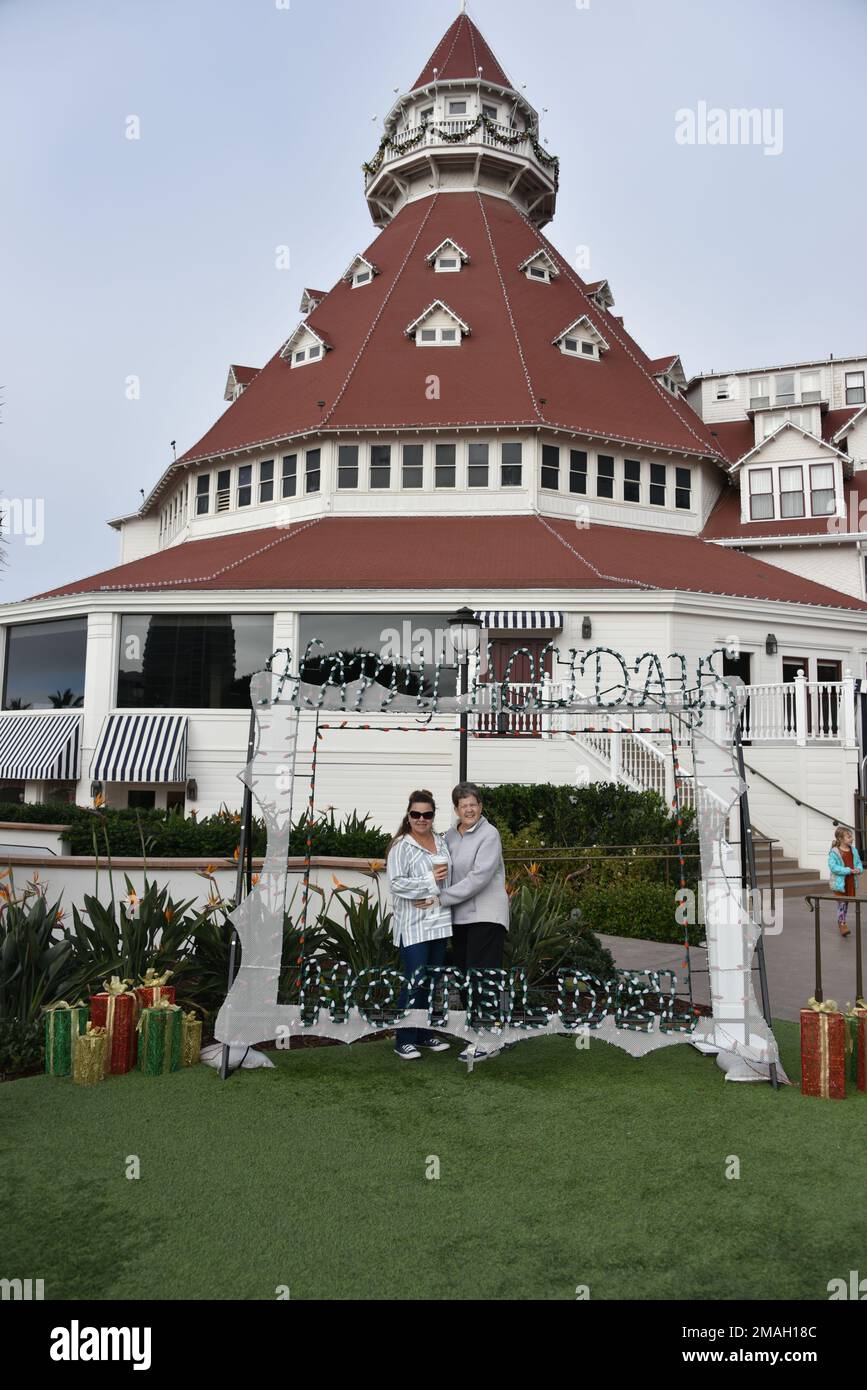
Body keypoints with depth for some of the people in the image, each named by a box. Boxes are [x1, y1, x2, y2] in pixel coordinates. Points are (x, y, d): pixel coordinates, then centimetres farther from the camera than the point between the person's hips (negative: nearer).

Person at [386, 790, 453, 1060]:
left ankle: (423, 1033, 27)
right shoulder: (401, 846, -5)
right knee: (414, 982, -6)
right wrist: (430, 881, -14)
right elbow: (396, 883, -14)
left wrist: (437, 898, -10)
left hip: (439, 922, 6)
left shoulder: (442, 843, 12)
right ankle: (404, 1041, 5)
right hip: (413, 925, -6)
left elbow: (450, 878, 8)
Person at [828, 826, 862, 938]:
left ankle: (841, 922, 29)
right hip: (839, 882, -6)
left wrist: (859, 869, -11)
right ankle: (842, 925, 3)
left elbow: (858, 862, 13)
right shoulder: (834, 852, -15)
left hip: (851, 882, 6)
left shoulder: (854, 851, 5)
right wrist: (848, 870, -23)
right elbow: (833, 867, -21)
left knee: (846, 903, 15)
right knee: (841, 903, -5)